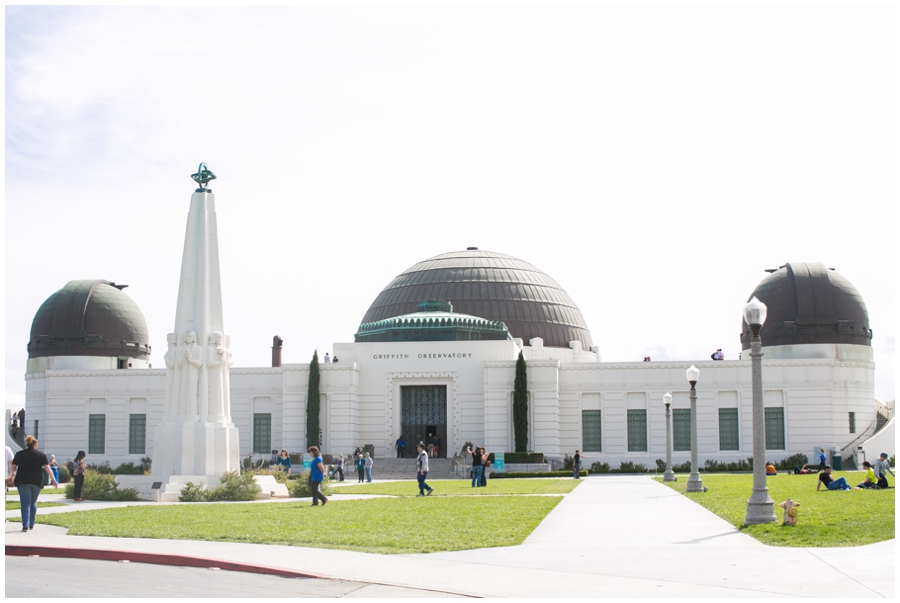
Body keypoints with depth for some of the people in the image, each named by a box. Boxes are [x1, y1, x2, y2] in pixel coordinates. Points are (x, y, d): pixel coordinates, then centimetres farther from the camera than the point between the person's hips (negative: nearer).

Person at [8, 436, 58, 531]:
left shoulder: (19, 454, 9)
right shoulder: (41, 455, 6)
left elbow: (13, 467, 6)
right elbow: (47, 468, 0)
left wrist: (11, 476, 17)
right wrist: (53, 480, 0)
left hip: (23, 481, -1)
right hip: (37, 482, 1)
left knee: (25, 503, -3)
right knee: (33, 503, 15)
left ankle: (25, 526, -14)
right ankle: (31, 525, 19)